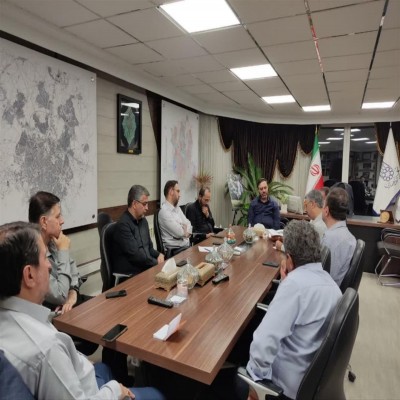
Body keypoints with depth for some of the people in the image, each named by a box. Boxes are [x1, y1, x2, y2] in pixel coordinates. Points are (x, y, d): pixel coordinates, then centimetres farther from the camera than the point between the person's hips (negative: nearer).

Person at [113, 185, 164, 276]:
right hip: (129, 274, -7)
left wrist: (159, 255, -2)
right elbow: (134, 254, -19)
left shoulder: (143, 221, 12)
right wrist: (157, 263, -11)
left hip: (146, 268, 8)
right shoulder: (123, 225, -15)